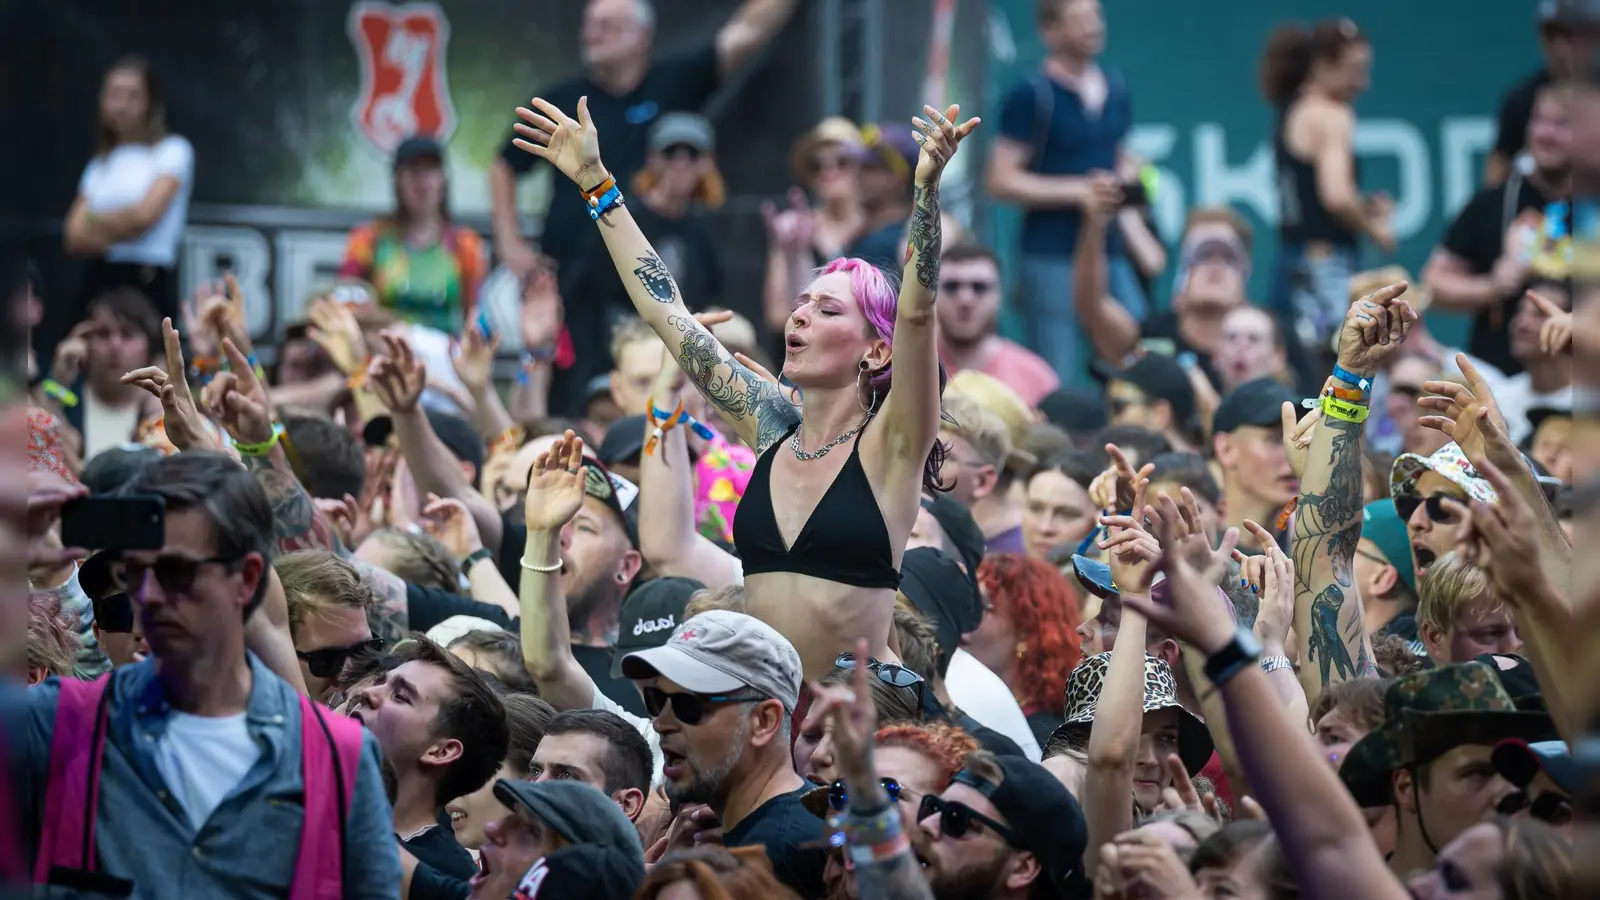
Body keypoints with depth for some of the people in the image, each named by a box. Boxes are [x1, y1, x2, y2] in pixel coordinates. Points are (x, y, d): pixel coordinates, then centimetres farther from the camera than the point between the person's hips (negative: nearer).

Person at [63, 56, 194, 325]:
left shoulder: (172, 151, 3)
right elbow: (76, 238, 7)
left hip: (149, 282, -5)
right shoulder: (100, 164, 17)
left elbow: (145, 215, -8)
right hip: (100, 280, 5)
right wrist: (120, 225, -8)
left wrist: (96, 222, 6)